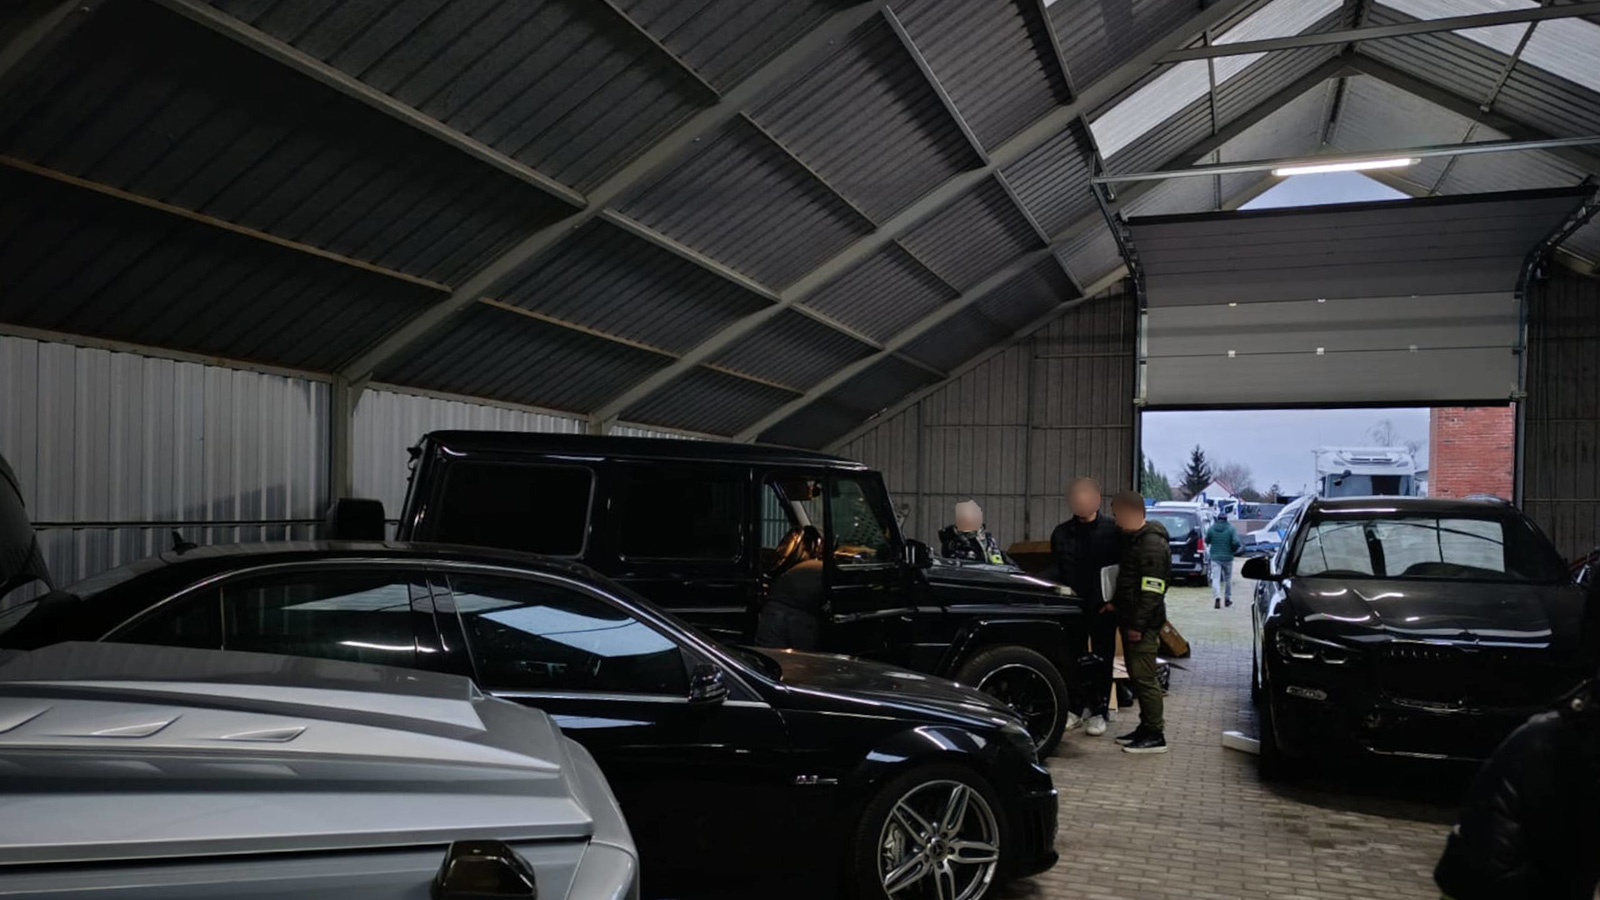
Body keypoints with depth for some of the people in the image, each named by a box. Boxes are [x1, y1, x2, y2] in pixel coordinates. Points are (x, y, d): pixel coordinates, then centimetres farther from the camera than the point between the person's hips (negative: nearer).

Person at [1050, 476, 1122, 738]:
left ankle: (1097, 712, 15)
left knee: (1102, 661, 6)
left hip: (1103, 607, -2)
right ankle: (1073, 708, 20)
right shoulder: (1061, 533, 5)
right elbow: (1055, 571, 8)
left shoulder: (1113, 531, -2)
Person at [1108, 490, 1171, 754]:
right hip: (1130, 619, 10)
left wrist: (1138, 624, -21)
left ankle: (1155, 735, -1)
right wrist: (1115, 603, 16)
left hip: (1143, 624, -10)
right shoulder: (1133, 539, 15)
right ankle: (1147, 726, 24)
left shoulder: (1152, 544, -17)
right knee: (1137, 676, 15)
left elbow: (1152, 591, -21)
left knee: (1143, 677, -7)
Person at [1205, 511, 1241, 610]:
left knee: (1215, 579, -5)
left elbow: (1207, 541, 6)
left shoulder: (1212, 528, -2)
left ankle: (1217, 597, -26)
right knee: (1228, 579, 16)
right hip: (1227, 557, 0)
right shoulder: (1231, 529, -5)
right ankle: (1227, 599, 23)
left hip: (1215, 557, 0)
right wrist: (1233, 550, 3)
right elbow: (1236, 542, -14)